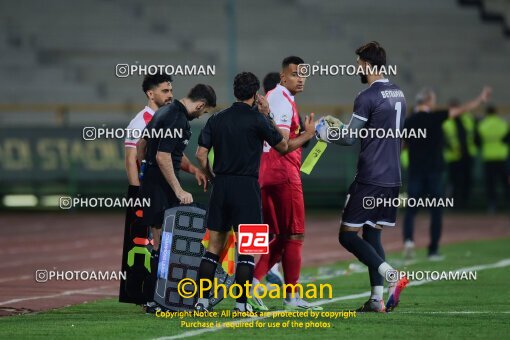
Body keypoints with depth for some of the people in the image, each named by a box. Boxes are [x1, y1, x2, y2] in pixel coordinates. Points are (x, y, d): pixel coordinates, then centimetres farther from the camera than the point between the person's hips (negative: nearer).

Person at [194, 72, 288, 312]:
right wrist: (267, 116, 10)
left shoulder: (217, 119, 6)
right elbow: (282, 146, 5)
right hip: (247, 187, -4)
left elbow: (201, 154, 3)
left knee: (214, 246, 9)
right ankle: (241, 304, -3)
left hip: (221, 186, 4)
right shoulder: (257, 119, -6)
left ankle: (202, 300, 4)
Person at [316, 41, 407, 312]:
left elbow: (349, 138, -13)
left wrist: (324, 133, 6)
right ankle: (377, 299, 4)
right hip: (392, 178, 8)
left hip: (370, 178, -8)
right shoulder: (398, 95, 13)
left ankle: (391, 276, -18)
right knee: (372, 234, 13)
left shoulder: (367, 97, -13)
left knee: (348, 235, -2)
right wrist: (343, 126, 27)